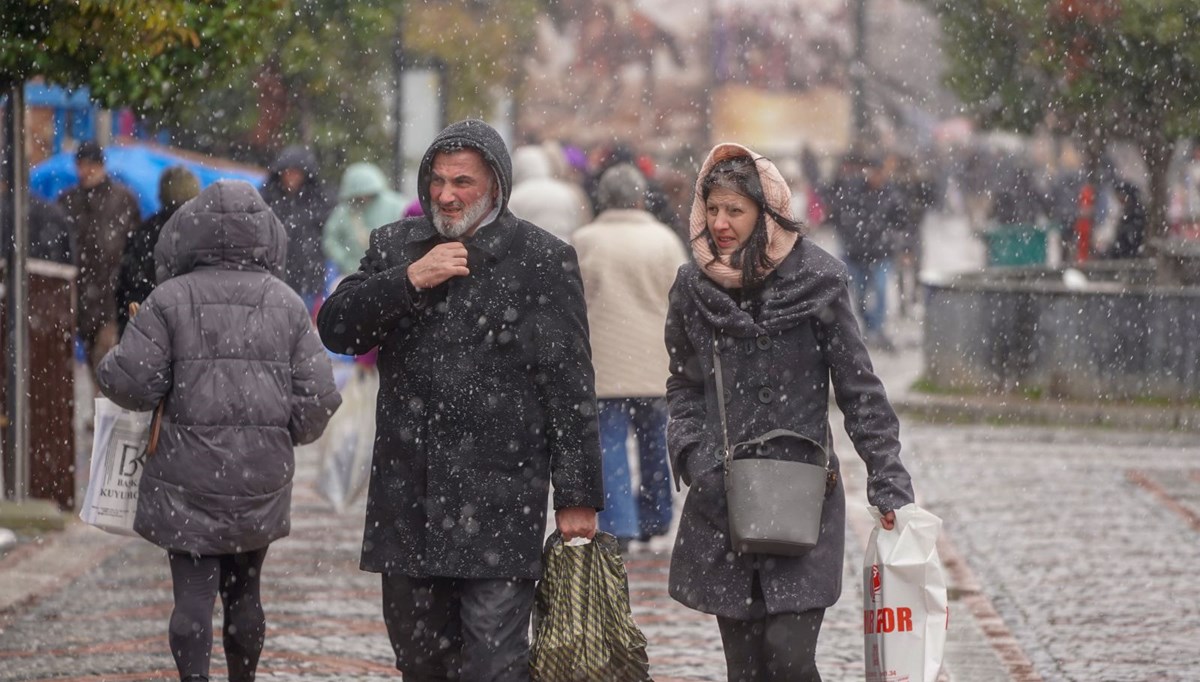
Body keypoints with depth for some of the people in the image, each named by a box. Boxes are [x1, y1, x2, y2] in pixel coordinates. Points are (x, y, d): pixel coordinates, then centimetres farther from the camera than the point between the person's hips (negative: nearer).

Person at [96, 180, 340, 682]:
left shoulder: (172, 300, -7)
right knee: (243, 591, 16)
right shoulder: (286, 305, 2)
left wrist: (110, 366, 11)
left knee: (193, 592, -3)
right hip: (262, 474, 3)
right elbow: (317, 395, -2)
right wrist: (289, 434, 17)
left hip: (188, 476, -3)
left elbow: (131, 382, -12)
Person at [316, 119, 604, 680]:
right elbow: (335, 329, 2)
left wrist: (577, 497, -5)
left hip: (499, 501, -5)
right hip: (408, 500, 5)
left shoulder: (542, 260, -1)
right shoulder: (394, 248, 12)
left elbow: (569, 387, -2)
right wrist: (410, 280, -11)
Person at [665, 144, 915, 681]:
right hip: (721, 502, 3)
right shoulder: (693, 288, 6)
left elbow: (859, 389, -1)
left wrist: (889, 486, -5)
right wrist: (693, 455, -2)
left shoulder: (817, 281, -4)